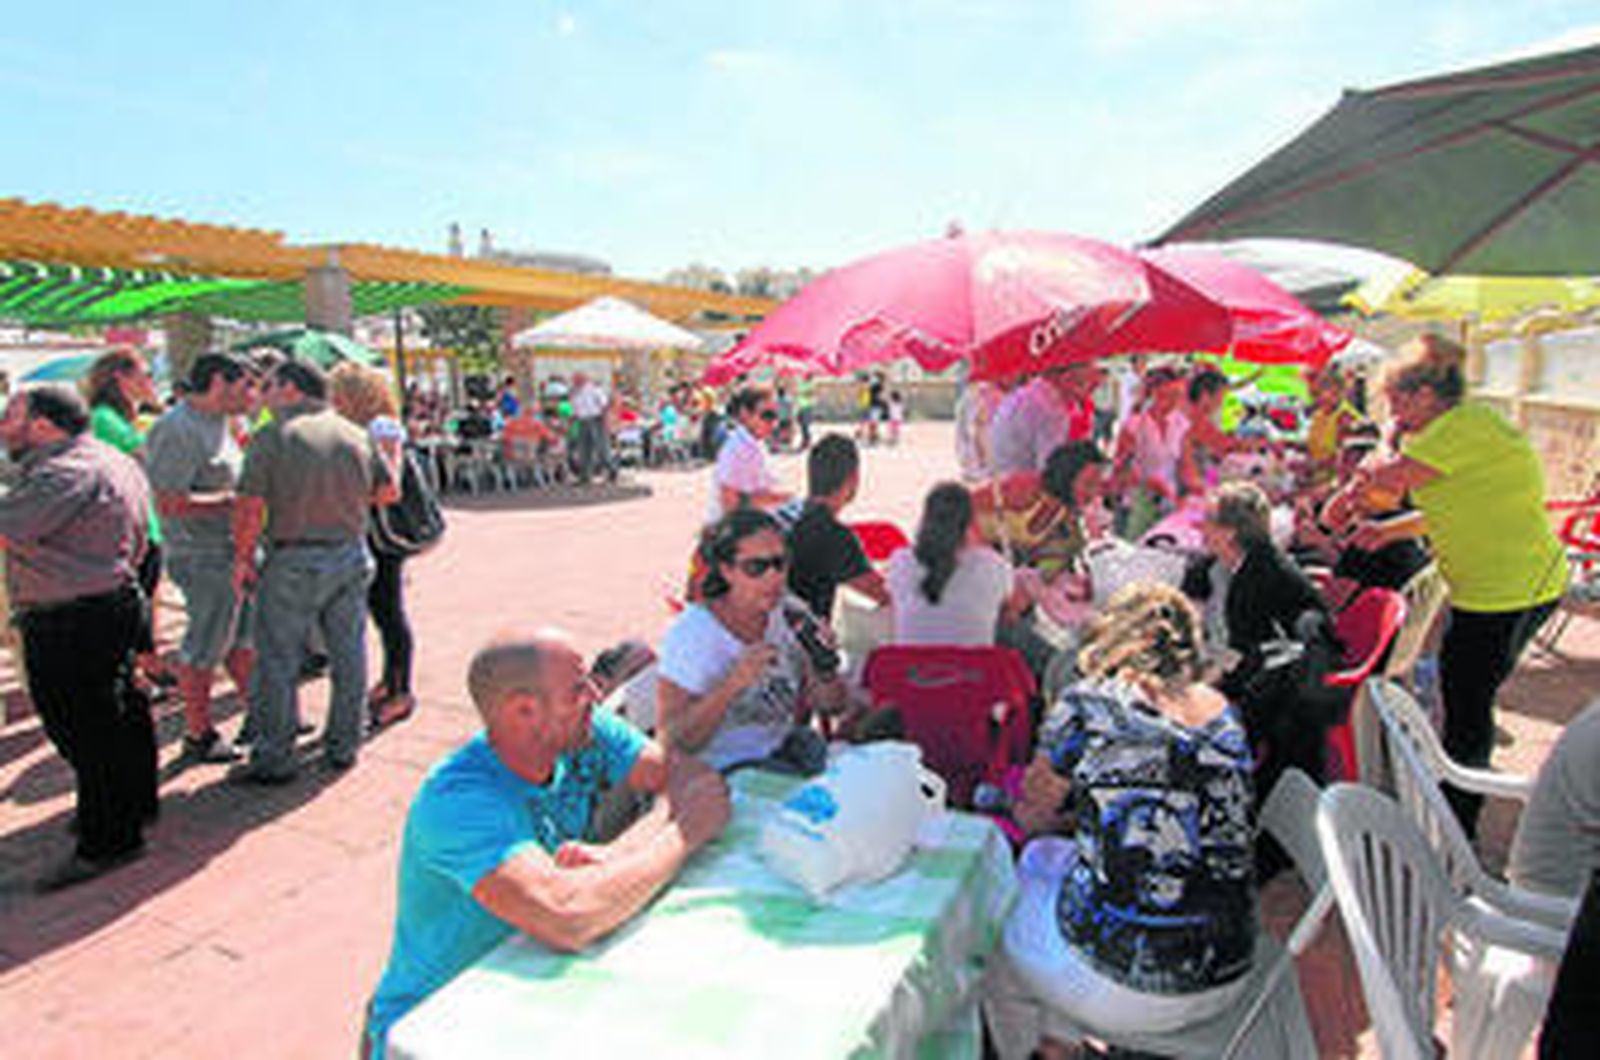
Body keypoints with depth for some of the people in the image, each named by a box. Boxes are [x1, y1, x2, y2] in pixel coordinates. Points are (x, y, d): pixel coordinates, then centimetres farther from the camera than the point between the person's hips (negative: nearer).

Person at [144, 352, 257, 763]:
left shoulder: (217, 423, 13)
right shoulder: (178, 430, -18)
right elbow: (168, 502, -24)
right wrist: (235, 499, -21)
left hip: (237, 551, 10)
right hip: (204, 557, -10)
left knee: (244, 635, 17)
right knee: (205, 647, 3)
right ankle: (198, 736, 17)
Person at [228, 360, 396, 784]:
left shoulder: (273, 435, -9)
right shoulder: (356, 434, 5)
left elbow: (250, 508, -12)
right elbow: (389, 491, 11)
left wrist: (242, 558, -1)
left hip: (294, 562, -5)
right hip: (351, 556, 5)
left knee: (278, 662, 6)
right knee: (349, 656, 12)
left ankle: (273, 759, 13)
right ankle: (343, 747, 23)